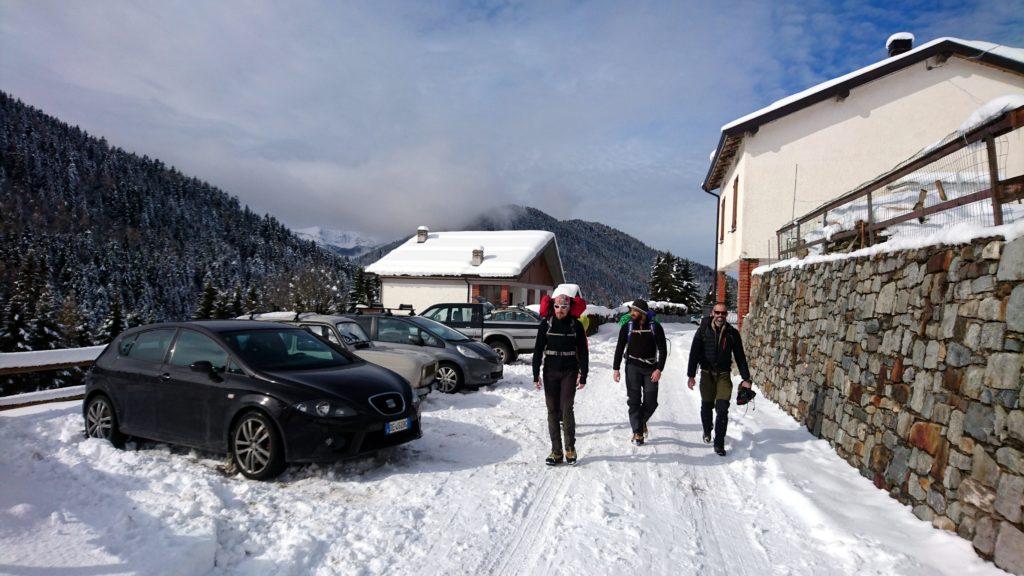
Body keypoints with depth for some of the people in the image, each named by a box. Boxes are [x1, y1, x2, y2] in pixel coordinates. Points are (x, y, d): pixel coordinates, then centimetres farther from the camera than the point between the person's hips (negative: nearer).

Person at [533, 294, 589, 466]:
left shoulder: (576, 325, 0)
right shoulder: (546, 324, 2)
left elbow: (583, 352, 3)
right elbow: (538, 349, 3)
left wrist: (583, 376, 0)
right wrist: (536, 374, -1)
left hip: (569, 372, -2)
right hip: (550, 371, 2)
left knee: (566, 409, -9)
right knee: (552, 410, 2)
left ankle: (570, 448, 8)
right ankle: (556, 451, 9)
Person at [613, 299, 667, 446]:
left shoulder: (655, 327, -3)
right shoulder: (627, 327, 0)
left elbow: (663, 350, -1)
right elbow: (620, 348, 6)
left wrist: (659, 369, -11)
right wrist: (616, 368, 1)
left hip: (651, 368, 0)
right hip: (633, 367, 0)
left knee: (651, 401, -2)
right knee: (634, 400, -4)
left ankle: (642, 421, 28)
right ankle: (638, 433, 4)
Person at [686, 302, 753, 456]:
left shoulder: (732, 333, 1)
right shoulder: (703, 331, -3)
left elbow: (740, 356, 6)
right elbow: (694, 353, -3)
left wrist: (745, 378, 5)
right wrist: (691, 375, -7)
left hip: (724, 374, 0)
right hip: (707, 373, 0)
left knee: (722, 408, -10)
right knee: (706, 406, 11)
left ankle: (719, 443, -1)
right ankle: (707, 432, 38)